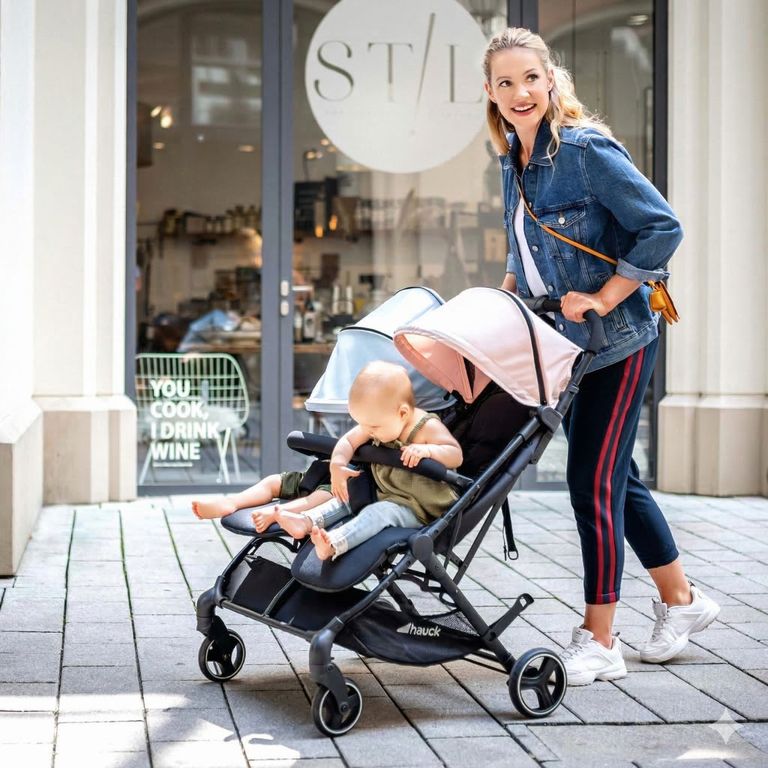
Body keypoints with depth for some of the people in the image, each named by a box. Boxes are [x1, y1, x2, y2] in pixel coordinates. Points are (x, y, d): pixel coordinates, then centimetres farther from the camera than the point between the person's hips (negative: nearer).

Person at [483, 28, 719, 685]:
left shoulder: (586, 150, -18)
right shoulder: (513, 160, 6)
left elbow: (662, 228, -20)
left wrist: (603, 298, -21)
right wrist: (506, 299, 9)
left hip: (617, 342, -8)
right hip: (563, 344, 8)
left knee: (593, 484, -7)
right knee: (616, 479, 15)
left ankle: (598, 642, 3)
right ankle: (680, 600, 32)